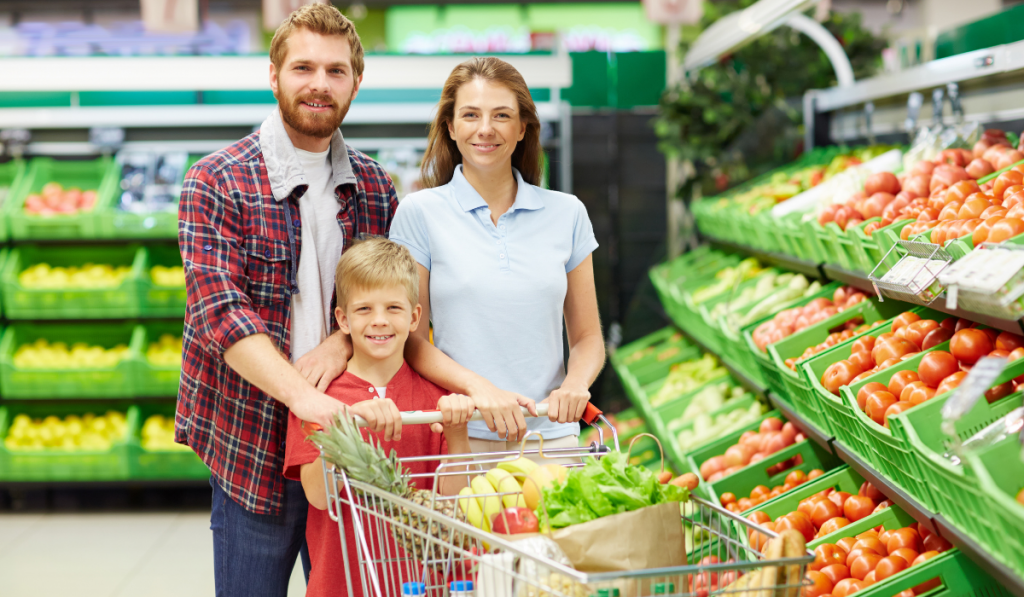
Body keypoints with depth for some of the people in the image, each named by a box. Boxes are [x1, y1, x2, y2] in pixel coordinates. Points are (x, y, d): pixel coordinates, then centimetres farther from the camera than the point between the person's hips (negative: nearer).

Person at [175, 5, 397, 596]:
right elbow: (221, 311, -17)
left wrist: (344, 340, -13)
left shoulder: (376, 188, 9)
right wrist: (301, 394, -31)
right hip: (252, 447, -3)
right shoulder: (217, 183, -5)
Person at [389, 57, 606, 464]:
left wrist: (575, 385, -8)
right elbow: (411, 339, 0)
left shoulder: (567, 213, 9)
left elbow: (587, 338, 13)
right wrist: (479, 388, -16)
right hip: (460, 438, -2)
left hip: (551, 436, 2)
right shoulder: (420, 212, 2)